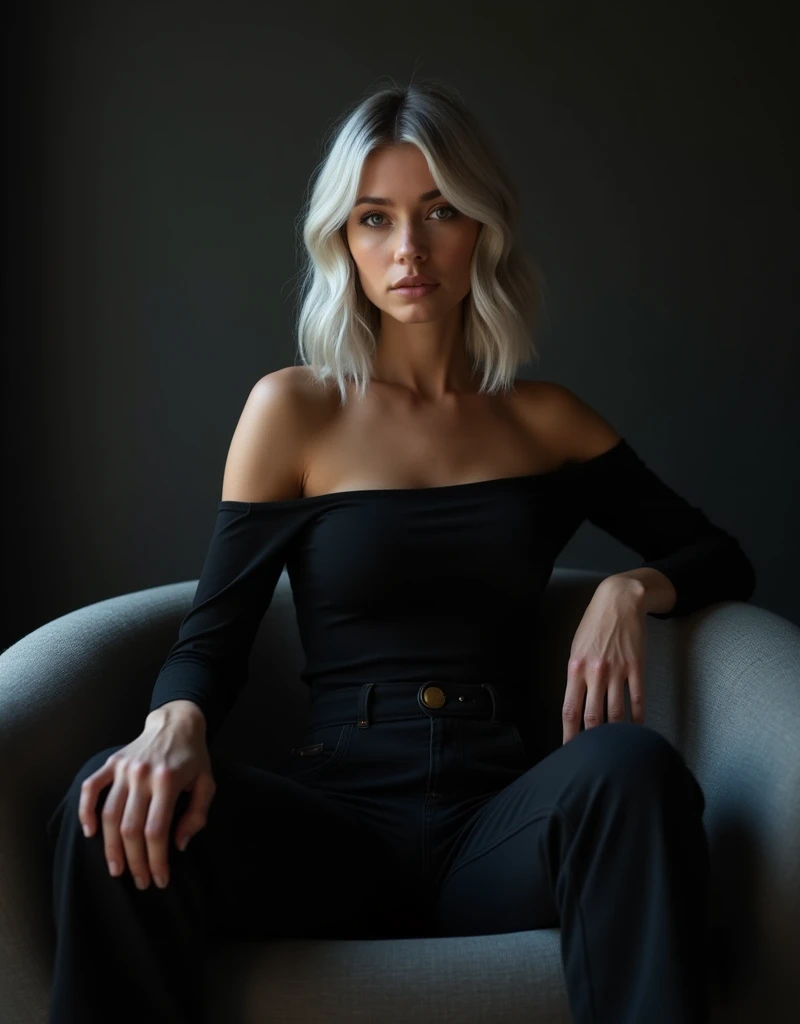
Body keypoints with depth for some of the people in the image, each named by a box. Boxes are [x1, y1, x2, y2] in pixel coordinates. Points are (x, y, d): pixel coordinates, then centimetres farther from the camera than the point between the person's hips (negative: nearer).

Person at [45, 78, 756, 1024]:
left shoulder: (546, 421, 13)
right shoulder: (293, 410, 8)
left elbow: (723, 562, 18)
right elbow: (213, 637, 4)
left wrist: (632, 589, -5)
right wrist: (175, 725, -20)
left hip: (502, 820, 1)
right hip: (335, 817, 0)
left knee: (630, 763, -33)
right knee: (114, 809, -30)